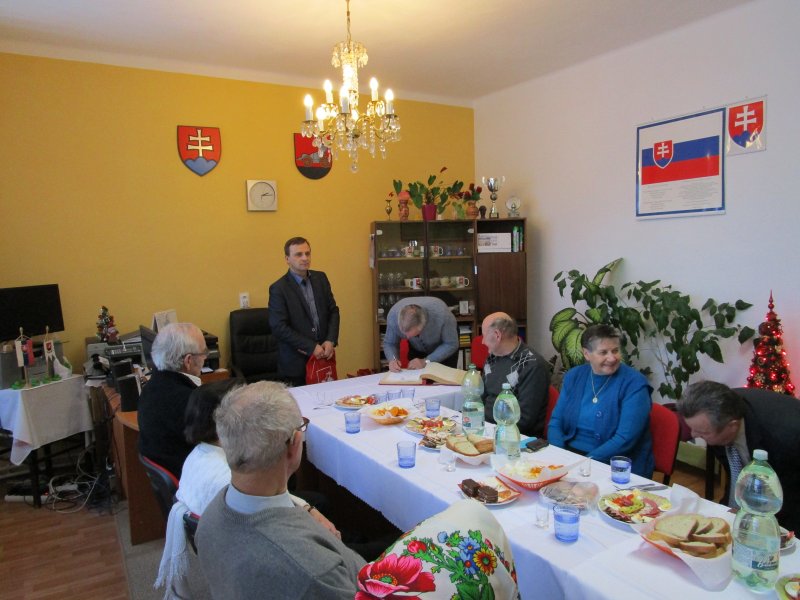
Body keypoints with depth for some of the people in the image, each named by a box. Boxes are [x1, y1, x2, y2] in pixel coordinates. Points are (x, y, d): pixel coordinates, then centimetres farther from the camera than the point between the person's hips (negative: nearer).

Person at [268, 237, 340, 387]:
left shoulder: (321, 278, 8)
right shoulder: (278, 289, -9)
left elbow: (333, 311, 11)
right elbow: (279, 328, -14)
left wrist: (331, 341, -4)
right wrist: (312, 347, -15)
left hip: (323, 357, 4)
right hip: (295, 363, -4)